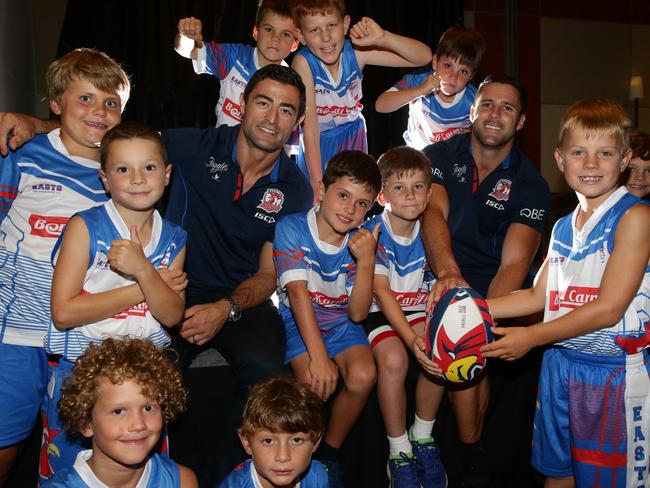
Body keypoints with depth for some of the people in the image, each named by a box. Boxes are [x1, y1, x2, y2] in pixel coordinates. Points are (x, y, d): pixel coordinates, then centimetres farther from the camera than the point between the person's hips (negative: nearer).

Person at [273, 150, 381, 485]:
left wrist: (366, 261, -25)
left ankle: (329, 453, 2)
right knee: (317, 382, -30)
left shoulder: (361, 242, -5)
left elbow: (357, 313, -11)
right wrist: (318, 356, -30)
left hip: (342, 323, 3)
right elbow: (298, 294, -22)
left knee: (363, 375, -25)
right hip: (299, 323, -3)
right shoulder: (291, 228, -13)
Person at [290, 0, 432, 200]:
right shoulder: (303, 62, -27)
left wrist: (383, 38, -38)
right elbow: (310, 126, -29)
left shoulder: (356, 52, -21)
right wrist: (317, 181, -34)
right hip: (318, 144, -2)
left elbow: (424, 57, -21)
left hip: (354, 137, 3)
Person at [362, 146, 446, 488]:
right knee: (393, 359, -31)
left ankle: (422, 437, -1)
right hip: (379, 313, -3)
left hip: (417, 311, 4)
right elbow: (382, 292, -23)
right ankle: (399, 451, -10)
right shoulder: (373, 233, -14)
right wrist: (411, 338, -37)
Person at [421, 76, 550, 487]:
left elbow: (514, 262, -15)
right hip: (446, 278, 1)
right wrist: (448, 273, -38)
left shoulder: (530, 185, -2)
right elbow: (434, 212, -18)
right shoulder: (441, 155, 1)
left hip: (497, 289, -1)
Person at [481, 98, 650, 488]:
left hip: (615, 371, -6)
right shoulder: (564, 226, 10)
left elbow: (608, 309, -18)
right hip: (559, 364, 7)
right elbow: (539, 296, 11)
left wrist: (531, 337, -18)